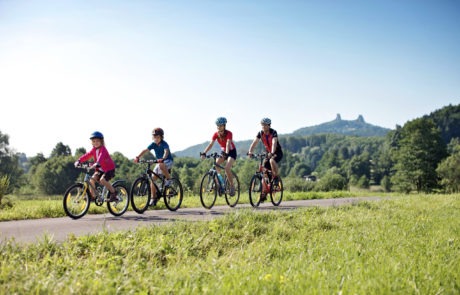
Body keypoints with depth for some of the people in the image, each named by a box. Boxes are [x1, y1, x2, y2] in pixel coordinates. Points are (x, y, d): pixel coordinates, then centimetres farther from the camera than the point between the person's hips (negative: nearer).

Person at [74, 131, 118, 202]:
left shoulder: (103, 149, -19)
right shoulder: (94, 150, 4)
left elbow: (101, 157, -38)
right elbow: (87, 155, -5)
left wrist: (97, 164, -56)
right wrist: (79, 161, -19)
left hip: (109, 169, -7)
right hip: (100, 169, 7)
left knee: (102, 180, -27)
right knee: (92, 179, -11)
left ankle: (113, 193, -11)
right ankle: (93, 196, 1)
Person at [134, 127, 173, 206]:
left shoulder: (164, 144, -18)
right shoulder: (153, 144, -3)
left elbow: (166, 151, -36)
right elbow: (145, 150, -13)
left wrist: (162, 159, -56)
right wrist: (138, 157, -28)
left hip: (168, 161, -6)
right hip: (159, 162, 6)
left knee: (161, 165, -41)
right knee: (153, 179, -5)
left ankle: (169, 179, -16)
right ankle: (153, 198, 3)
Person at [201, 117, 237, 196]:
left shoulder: (229, 133, -23)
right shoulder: (216, 134, -10)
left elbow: (228, 144, -37)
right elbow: (211, 144, -19)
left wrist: (226, 153, -54)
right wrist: (204, 153, -33)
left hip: (231, 152, -5)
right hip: (223, 151, 5)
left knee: (227, 168, -26)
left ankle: (232, 186, -9)